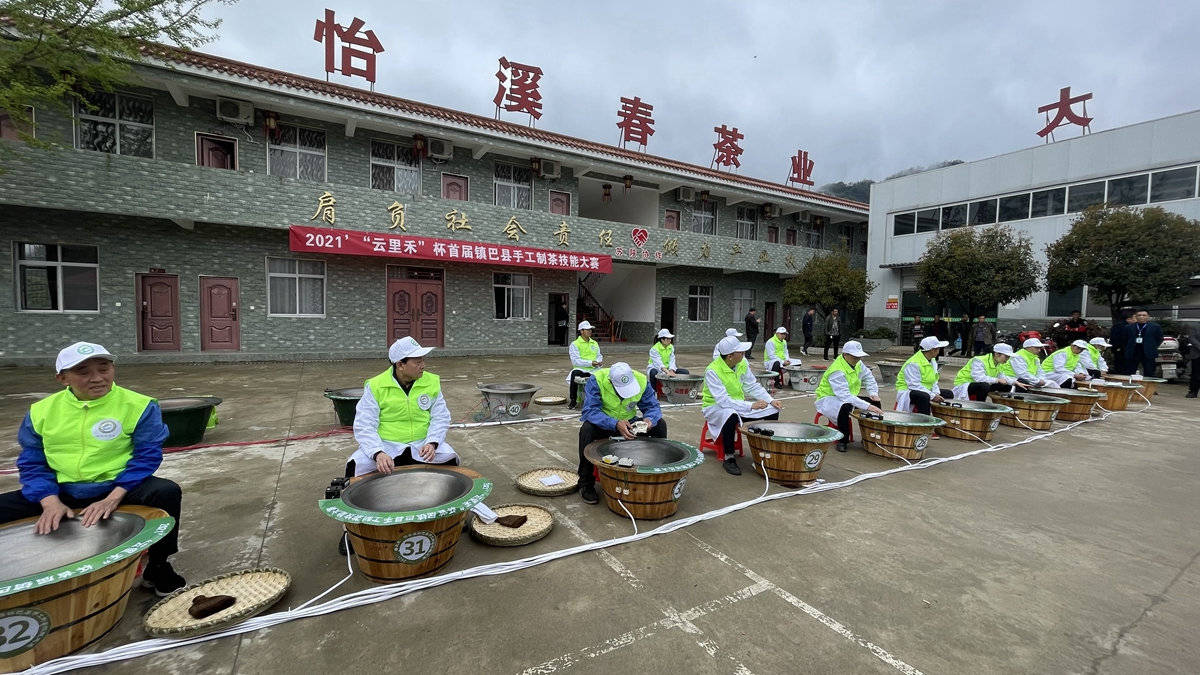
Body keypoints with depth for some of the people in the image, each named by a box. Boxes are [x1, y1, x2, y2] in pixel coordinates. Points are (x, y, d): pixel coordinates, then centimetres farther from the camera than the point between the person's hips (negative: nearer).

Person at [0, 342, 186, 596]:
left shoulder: (138, 406, -8)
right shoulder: (41, 411, 3)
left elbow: (147, 456, -11)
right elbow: (32, 463, 5)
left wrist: (112, 499, -21)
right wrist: (51, 502, -12)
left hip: (119, 488, -4)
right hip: (61, 492, 4)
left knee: (167, 492, -32)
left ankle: (158, 566, -10)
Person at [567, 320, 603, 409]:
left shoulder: (595, 343, 20)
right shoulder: (575, 344, 2)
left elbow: (599, 356, 22)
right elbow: (575, 361, -9)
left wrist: (597, 362, -3)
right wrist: (590, 363, -18)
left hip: (594, 370, 3)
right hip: (580, 369, -3)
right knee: (574, 374, -38)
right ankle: (573, 401, -21)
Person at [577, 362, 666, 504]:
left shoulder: (642, 380, -16)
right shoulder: (597, 380, -27)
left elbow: (652, 406, -9)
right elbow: (590, 410, -32)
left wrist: (650, 420, -33)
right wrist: (616, 424, -44)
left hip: (629, 423, 3)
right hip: (603, 423, -3)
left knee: (660, 424, -17)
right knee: (586, 429, -35)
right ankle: (585, 484, -19)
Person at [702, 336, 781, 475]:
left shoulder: (742, 363, -6)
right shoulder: (712, 371, -27)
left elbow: (753, 386, 4)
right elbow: (723, 401, -31)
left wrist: (771, 401, -10)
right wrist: (751, 406, -33)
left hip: (739, 403, 7)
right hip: (715, 406, -7)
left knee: (773, 411, -4)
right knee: (731, 415, -41)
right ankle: (729, 458, -22)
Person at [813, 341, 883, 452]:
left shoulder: (857, 363, -2)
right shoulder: (836, 371, -29)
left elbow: (868, 377, 15)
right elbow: (844, 396, -36)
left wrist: (873, 393, -2)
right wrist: (867, 406, -40)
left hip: (850, 397, 9)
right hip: (828, 399, -9)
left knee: (875, 403, -3)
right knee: (845, 407, -40)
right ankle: (842, 441, -23)